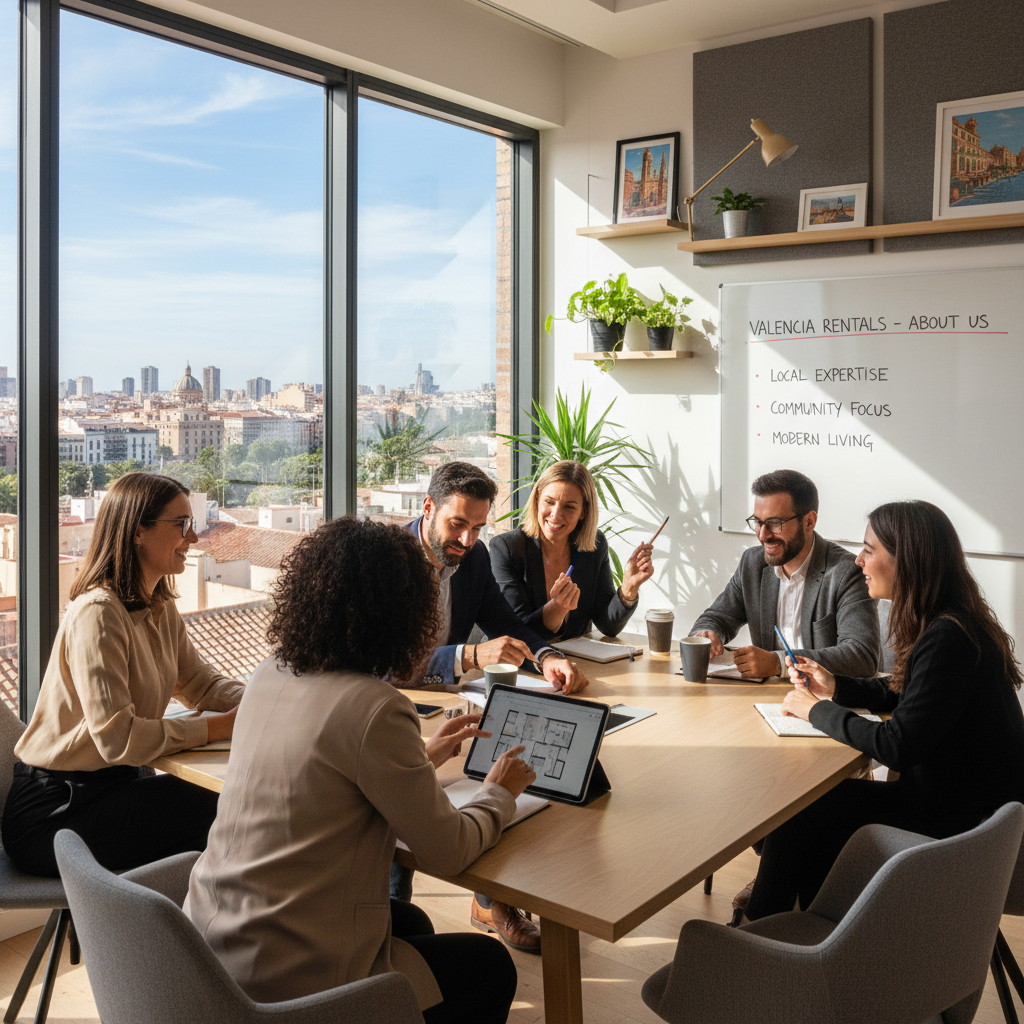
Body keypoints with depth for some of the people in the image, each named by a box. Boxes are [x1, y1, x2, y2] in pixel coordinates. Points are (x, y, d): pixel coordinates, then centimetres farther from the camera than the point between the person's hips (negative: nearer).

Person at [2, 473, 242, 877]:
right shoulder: (97, 613, -23)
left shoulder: (160, 608, 8)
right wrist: (222, 726, -25)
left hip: (114, 782, 9)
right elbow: (117, 738, -29)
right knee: (222, 818, -18)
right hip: (54, 810, -9)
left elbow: (201, 683, 10)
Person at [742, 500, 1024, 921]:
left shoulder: (949, 640, -27)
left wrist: (818, 711, -14)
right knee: (814, 801, 7)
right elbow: (900, 693, 19)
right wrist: (834, 686, 4)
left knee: (799, 820, -2)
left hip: (961, 824, -9)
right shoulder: (943, 625, 4)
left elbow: (897, 746, -27)